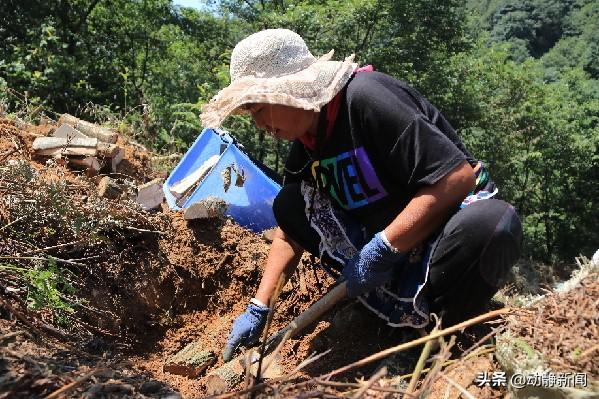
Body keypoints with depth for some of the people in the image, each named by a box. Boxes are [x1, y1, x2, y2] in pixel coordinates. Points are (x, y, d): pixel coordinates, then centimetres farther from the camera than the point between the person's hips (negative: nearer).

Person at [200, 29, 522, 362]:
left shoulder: (365, 97, -22)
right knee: (288, 205, -4)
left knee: (493, 223, -40)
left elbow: (459, 176, -28)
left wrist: (381, 251, -26)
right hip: (383, 240, 7)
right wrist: (259, 308, 3)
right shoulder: (306, 144, 3)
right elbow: (291, 232, 9)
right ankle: (399, 306, -6)